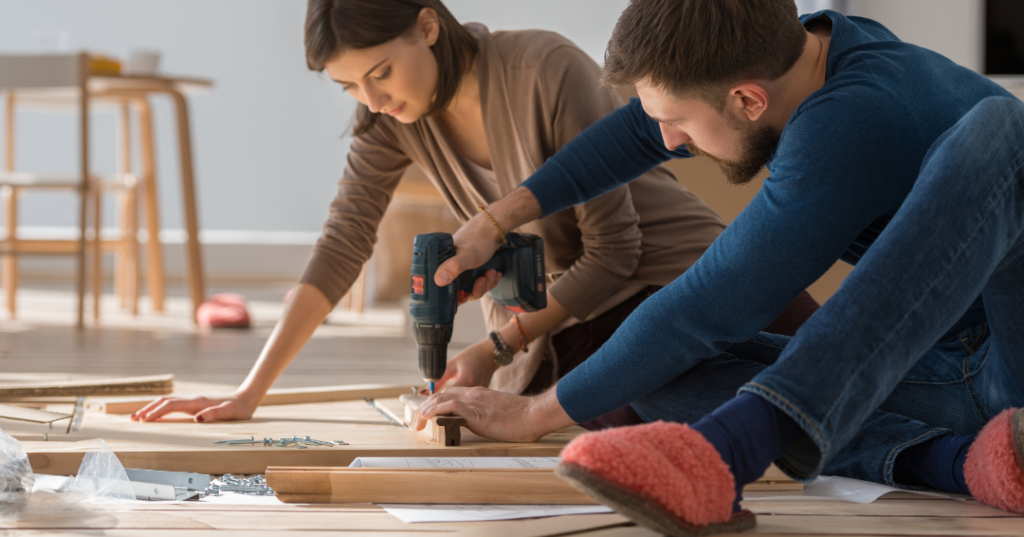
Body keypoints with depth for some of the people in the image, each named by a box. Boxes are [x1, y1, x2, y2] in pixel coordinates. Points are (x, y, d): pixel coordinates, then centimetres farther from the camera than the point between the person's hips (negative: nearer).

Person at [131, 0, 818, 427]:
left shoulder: (547, 70, -23)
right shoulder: (394, 115, -4)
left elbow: (613, 252, -19)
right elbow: (341, 248, -4)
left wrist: (498, 349, -22)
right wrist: (249, 393, -10)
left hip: (684, 280, -6)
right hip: (577, 309, 6)